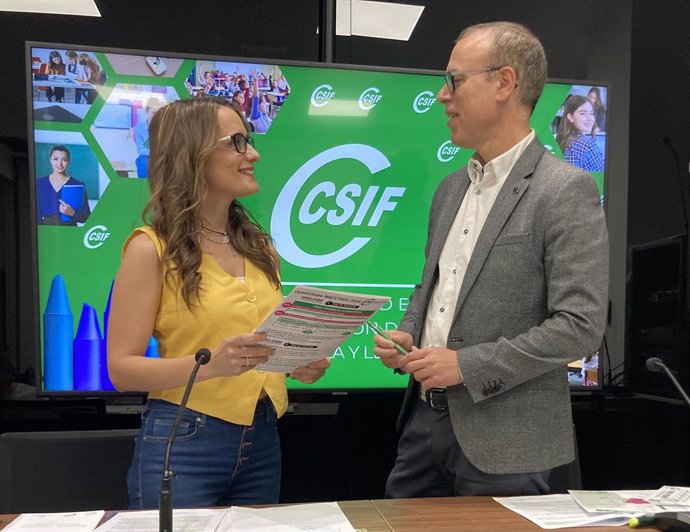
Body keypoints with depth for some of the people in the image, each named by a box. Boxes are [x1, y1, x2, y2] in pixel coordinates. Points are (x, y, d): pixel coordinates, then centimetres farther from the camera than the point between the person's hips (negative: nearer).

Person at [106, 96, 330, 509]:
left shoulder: (259, 246, 8)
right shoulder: (152, 248, -10)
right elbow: (122, 369, -13)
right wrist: (210, 364, -27)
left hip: (262, 442, 6)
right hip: (182, 443, -6)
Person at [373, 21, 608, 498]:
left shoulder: (567, 190, -13)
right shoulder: (452, 188, 11)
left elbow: (581, 326, -17)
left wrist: (467, 364, -19)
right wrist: (407, 336, 1)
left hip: (504, 440, -6)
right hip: (425, 416, 7)